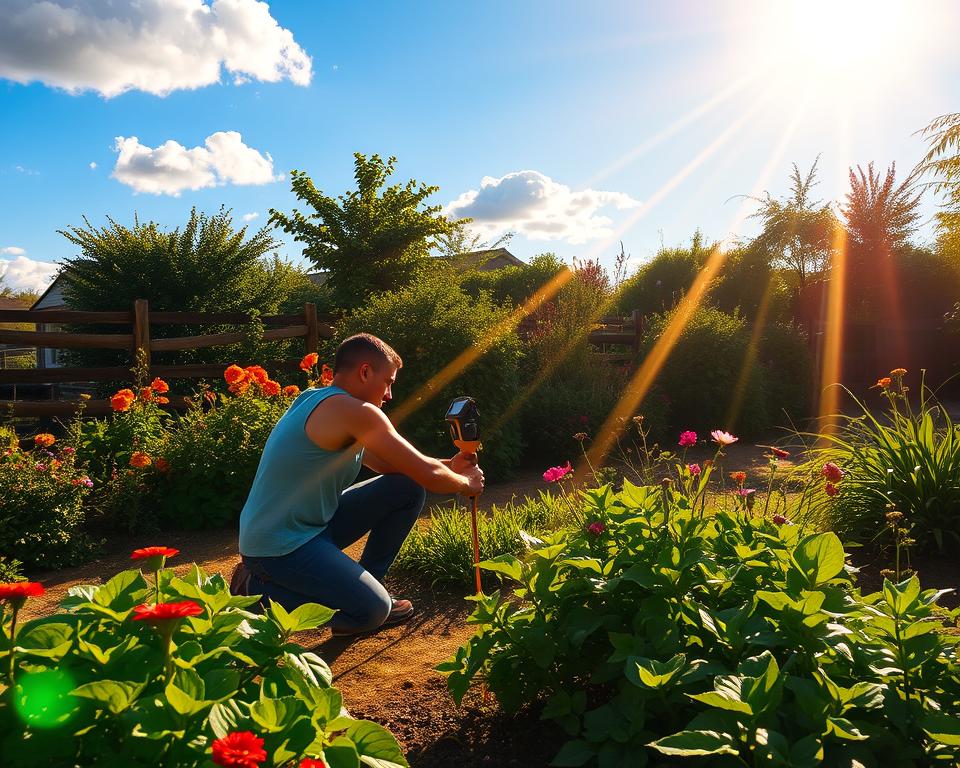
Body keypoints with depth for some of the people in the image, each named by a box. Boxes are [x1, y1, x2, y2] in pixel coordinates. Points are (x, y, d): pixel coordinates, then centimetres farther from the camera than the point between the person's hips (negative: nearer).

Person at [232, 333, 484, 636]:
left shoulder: (316, 400, 9)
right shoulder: (354, 411, -22)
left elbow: (386, 465, 16)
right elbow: (428, 474, -19)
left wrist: (449, 466, 10)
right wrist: (466, 483, 1)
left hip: (310, 524, 9)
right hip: (279, 546, -9)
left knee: (408, 488, 4)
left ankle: (362, 587, 16)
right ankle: (258, 591, -1)